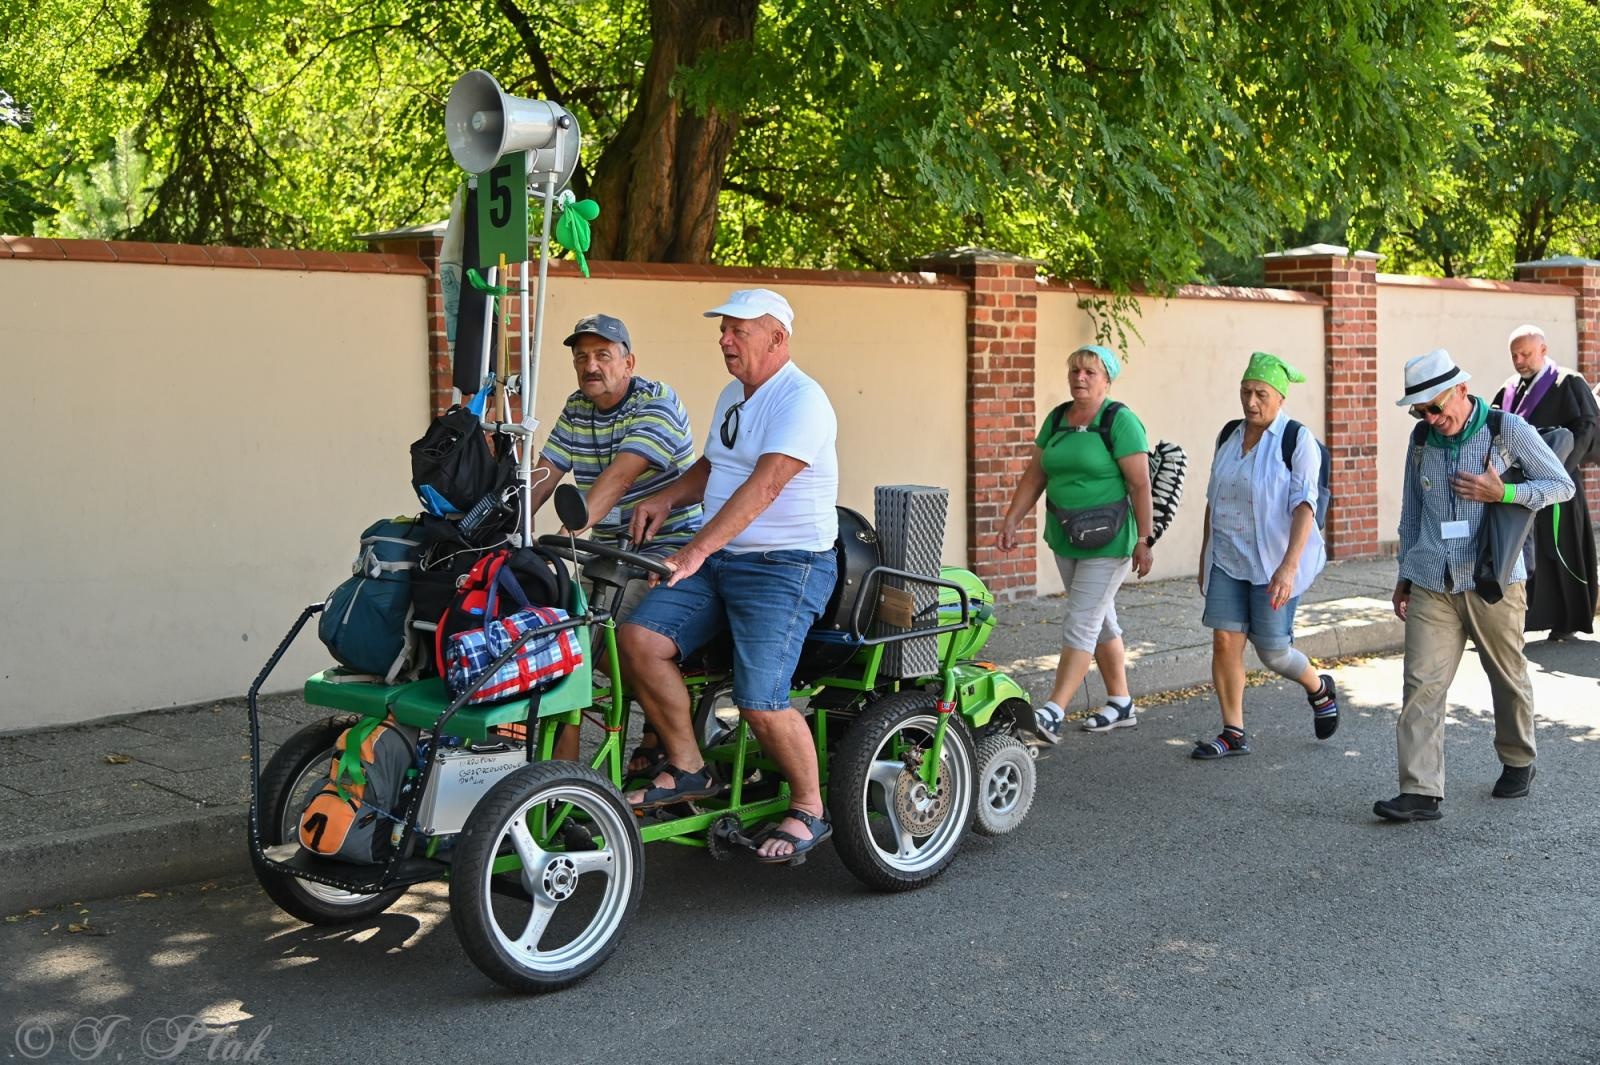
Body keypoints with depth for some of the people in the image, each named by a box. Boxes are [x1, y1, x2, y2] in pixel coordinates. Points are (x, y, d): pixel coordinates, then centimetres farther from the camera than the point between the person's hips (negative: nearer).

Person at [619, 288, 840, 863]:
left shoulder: (800, 399, -14)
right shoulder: (733, 396, 17)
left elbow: (763, 486, -26)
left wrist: (697, 550, -35)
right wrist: (666, 497, 8)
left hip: (786, 566, -9)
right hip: (719, 560, 9)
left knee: (760, 702, -19)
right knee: (639, 639, -11)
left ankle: (809, 810, 5)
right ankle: (687, 768, 3)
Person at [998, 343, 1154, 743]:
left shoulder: (1121, 421, -11)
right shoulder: (1056, 420, 9)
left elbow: (1140, 484, -14)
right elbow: (1034, 476, 11)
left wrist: (1144, 540, -16)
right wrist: (1011, 522, 3)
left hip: (1108, 543, -7)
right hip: (1066, 540, 7)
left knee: (1081, 624, -9)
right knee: (1100, 621, 15)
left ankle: (1053, 713, -10)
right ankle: (1121, 704, 26)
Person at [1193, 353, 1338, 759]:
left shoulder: (1298, 440, -11)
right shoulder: (1230, 436, 7)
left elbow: (1304, 506, -19)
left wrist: (1289, 566, -29)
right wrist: (1205, 557, 18)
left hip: (1274, 562, -5)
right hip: (1228, 559, 5)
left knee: (1272, 651, 0)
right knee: (1225, 641, -3)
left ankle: (1320, 689, 32)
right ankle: (1233, 733, 7)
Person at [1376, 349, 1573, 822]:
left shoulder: (1508, 431, -4)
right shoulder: (1421, 443, 8)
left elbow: (1562, 485, -1)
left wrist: (1502, 492, -16)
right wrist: (1405, 574, 18)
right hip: (1431, 585, 3)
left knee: (1508, 678, 12)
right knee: (1422, 683, -8)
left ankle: (1518, 763, 37)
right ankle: (1420, 792, -8)